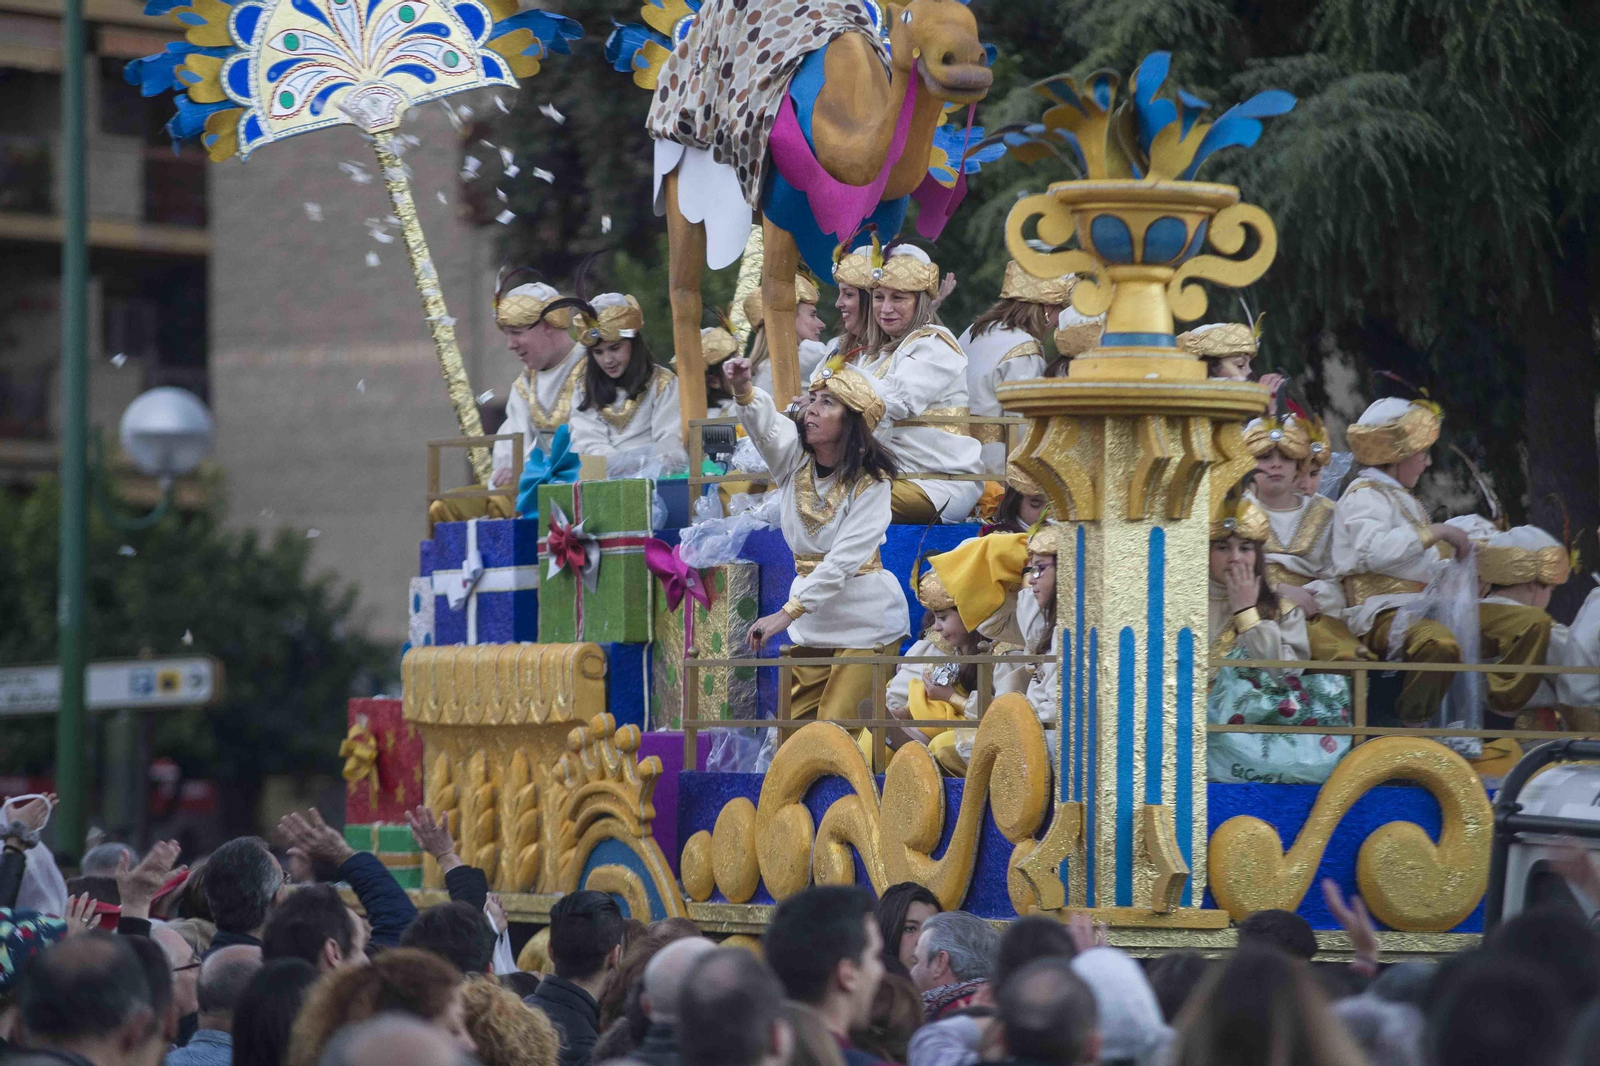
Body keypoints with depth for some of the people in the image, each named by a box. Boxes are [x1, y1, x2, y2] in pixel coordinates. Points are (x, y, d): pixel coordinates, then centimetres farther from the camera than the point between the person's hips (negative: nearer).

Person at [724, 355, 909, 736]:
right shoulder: (793, 459, 0)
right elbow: (764, 422, -22)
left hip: (864, 622, -5)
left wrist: (787, 613, -30)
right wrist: (744, 390, -46)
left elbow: (844, 560, -22)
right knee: (797, 719, 7)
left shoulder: (872, 483, -14)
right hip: (811, 618, 5)